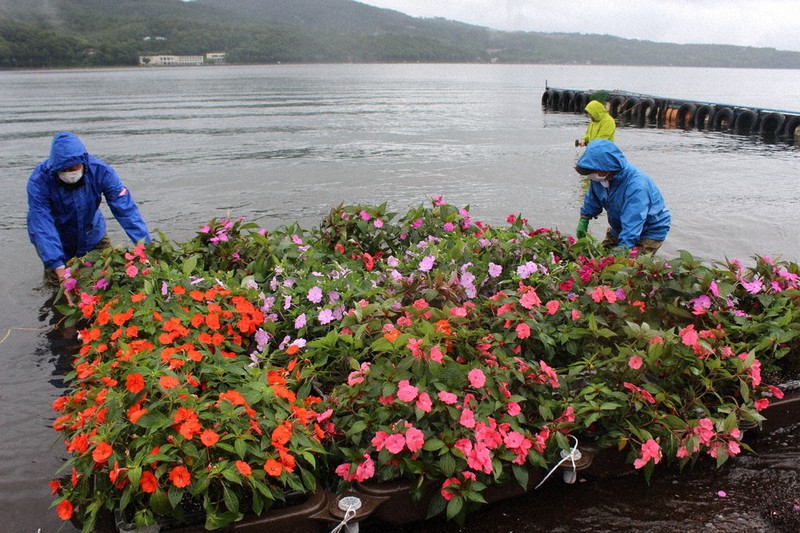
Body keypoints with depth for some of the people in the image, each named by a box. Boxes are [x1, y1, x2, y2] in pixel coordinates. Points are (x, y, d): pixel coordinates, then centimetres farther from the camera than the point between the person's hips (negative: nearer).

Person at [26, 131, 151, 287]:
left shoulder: (100, 170, -28)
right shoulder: (39, 181, -31)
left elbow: (125, 208, -30)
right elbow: (42, 226, -34)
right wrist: (58, 267, -43)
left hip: (92, 235, 2)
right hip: (58, 242, -2)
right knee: (58, 282, 3)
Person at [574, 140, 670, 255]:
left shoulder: (636, 185, -38)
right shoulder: (601, 177, -14)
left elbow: (632, 225, -43)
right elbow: (592, 200, 8)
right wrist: (583, 221, 5)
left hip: (649, 231, -7)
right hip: (619, 227, 7)